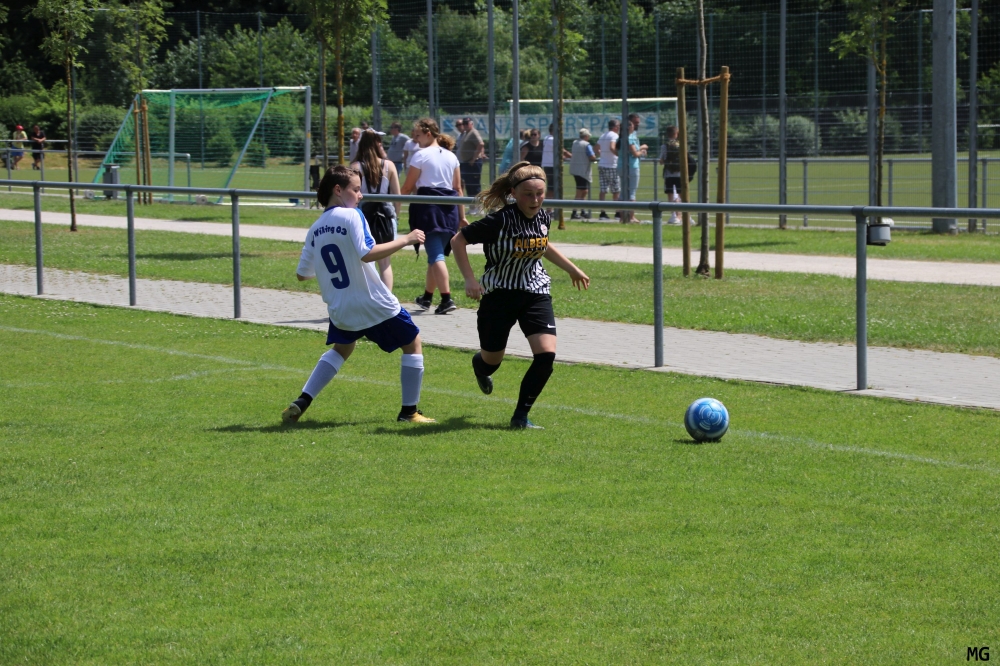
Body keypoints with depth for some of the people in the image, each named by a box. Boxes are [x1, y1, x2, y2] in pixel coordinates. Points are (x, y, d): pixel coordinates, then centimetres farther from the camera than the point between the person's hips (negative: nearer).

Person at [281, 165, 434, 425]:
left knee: (342, 349, 30)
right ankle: (409, 411, 12)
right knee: (413, 343, 13)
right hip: (375, 304, -6)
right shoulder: (351, 216, -13)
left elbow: (302, 274, 11)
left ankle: (301, 402, 14)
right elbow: (367, 254, -27)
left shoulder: (315, 229, 6)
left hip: (341, 309, 6)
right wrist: (405, 240, -19)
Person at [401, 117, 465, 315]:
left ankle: (447, 299, -21)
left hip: (428, 206, -7)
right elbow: (458, 188, 13)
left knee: (436, 255, -10)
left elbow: (408, 187, -4)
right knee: (436, 253, 17)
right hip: (449, 207, 7)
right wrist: (462, 216, 16)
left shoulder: (421, 155, -5)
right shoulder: (451, 156, 13)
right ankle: (427, 297, 29)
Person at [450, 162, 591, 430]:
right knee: (491, 361, 12)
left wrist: (572, 269, 27)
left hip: (536, 293, 4)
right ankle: (480, 365, 53)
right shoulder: (500, 221, -21)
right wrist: (470, 279, -21)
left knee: (547, 355, -16)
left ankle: (521, 416, -4)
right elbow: (458, 241, -14)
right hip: (500, 294, -4)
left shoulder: (543, 218, -3)